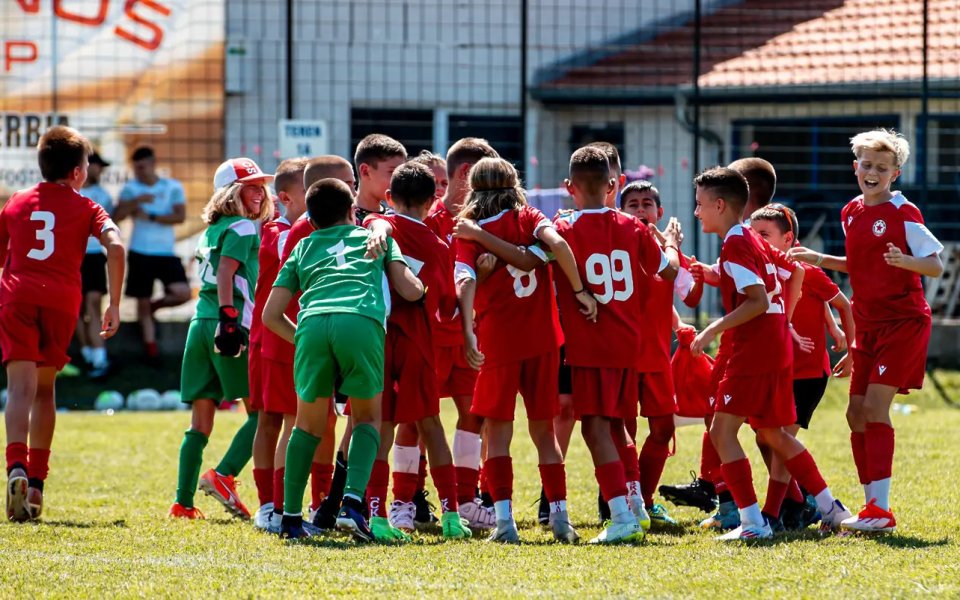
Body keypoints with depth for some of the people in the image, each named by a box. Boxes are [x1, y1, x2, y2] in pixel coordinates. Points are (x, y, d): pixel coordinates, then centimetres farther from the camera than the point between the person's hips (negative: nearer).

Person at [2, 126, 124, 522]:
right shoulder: (85, 208, 11)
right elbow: (114, 246, -5)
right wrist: (114, 305, -1)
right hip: (62, 300, 0)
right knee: (44, 388, 15)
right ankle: (36, 481, 12)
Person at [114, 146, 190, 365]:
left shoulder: (173, 187, 2)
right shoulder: (131, 189, 3)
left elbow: (180, 216, -9)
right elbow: (117, 216, -8)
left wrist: (151, 217, -13)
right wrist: (136, 201, -22)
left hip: (166, 252, 0)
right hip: (140, 253, 0)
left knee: (182, 293, -15)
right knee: (142, 302, 2)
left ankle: (155, 306, 15)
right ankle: (150, 348, 12)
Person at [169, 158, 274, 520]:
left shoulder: (210, 231, 21)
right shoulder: (243, 229, -3)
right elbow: (226, 274, -15)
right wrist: (229, 317, -22)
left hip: (200, 325, 8)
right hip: (233, 326, -8)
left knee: (200, 424, 8)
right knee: (260, 412, -2)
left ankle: (183, 502, 3)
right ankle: (223, 476, -16)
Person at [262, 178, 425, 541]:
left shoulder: (303, 248, 32)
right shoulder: (375, 236, 30)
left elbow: (270, 314, 26)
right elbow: (411, 291, 22)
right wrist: (424, 286, 45)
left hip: (313, 324, 1)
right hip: (362, 322, -1)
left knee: (309, 425, 20)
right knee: (367, 419, 17)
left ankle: (291, 517, 16)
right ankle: (353, 503, -4)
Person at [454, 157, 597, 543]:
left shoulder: (469, 232, 2)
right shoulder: (527, 218, 6)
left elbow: (466, 281, -14)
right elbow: (557, 244, -14)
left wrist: (467, 332, -23)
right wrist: (580, 291, -10)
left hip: (497, 338, -2)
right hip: (541, 337, 2)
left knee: (498, 433, 5)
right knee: (543, 430, 11)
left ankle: (504, 520, -7)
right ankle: (560, 517, 4)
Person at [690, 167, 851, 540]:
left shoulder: (734, 246, -13)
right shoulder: (756, 242, 15)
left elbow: (758, 300, -22)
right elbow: (795, 274, 25)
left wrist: (713, 330, -20)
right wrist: (782, 319, 29)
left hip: (753, 353, -10)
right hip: (778, 349, 10)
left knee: (723, 430, -9)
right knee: (773, 434, 20)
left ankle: (753, 522, -14)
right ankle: (830, 508, 23)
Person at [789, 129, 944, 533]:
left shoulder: (902, 213, -11)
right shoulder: (851, 213, 10)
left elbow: (935, 266, -13)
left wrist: (903, 260, -31)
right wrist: (821, 260, 14)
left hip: (903, 321, -8)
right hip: (869, 324, 8)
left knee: (875, 406, -16)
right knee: (856, 412, 5)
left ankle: (881, 510, -16)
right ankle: (873, 508, 12)